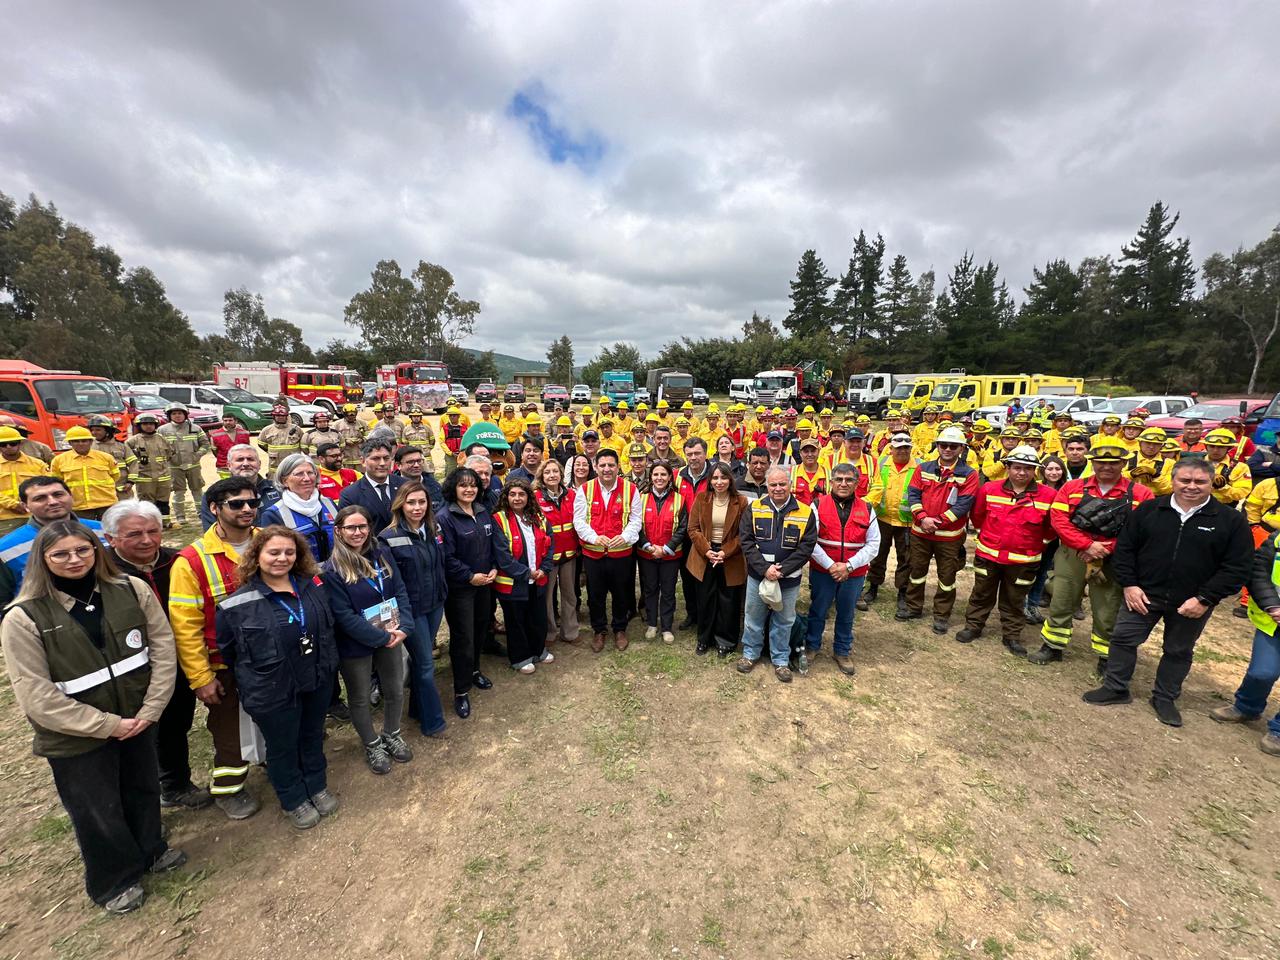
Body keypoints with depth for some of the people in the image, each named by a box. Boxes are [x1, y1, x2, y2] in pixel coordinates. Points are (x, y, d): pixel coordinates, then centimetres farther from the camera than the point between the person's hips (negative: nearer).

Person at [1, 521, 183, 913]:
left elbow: (163, 646, -6)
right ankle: (115, 881, 42)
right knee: (97, 812, 16)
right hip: (76, 737, -2)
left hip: (138, 720, 3)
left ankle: (150, 851, 48)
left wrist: (151, 708, -11)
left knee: (143, 790, 22)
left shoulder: (132, 590, -10)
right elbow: (36, 696, -14)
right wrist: (107, 724, -15)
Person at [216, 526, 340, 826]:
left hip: (317, 681, 4)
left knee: (313, 737, 23)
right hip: (273, 691, -4)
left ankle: (317, 787, 46)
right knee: (282, 747, 17)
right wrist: (252, 678, 1)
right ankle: (293, 800, 41)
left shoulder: (312, 586, -4)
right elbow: (227, 651, -4)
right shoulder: (238, 603, -17)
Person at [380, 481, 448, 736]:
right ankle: (432, 722, 20)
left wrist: (443, 594, 13)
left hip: (435, 604, 6)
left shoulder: (433, 530, 3)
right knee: (426, 664, 3)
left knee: (421, 659, 19)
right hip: (411, 609, -6)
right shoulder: (389, 538, -16)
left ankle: (417, 708, 38)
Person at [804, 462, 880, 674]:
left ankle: (842, 651, 37)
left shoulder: (866, 510, 0)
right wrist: (830, 565, -16)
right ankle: (812, 645, 35)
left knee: (847, 615, 17)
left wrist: (849, 566, -13)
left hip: (854, 575, 2)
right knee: (817, 611, 14)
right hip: (822, 571, -2)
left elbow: (873, 544, -2)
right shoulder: (818, 505, -7)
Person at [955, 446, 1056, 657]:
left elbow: (1052, 526, 4)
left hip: (1023, 560, -1)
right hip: (988, 555, 1)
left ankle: (1012, 635, 29)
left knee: (1015, 600, 14)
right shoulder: (989, 489, -6)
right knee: (982, 594, 14)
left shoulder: (1048, 495, -9)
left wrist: (1037, 545, 8)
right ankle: (973, 626, 28)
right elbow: (977, 516, 9)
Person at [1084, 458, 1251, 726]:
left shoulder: (1232, 520, -5)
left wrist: (1205, 599, -13)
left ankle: (1165, 698, 33)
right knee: (1123, 639, 4)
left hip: (1193, 603, 0)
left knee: (1178, 651, 15)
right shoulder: (1149, 509, -3)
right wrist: (1129, 584, -7)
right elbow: (1124, 548, 0)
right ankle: (1115, 688, 20)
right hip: (1143, 594, 0)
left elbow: (1237, 567, -6)